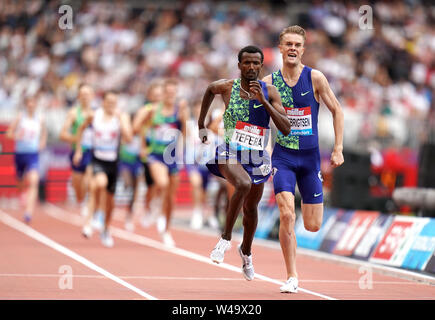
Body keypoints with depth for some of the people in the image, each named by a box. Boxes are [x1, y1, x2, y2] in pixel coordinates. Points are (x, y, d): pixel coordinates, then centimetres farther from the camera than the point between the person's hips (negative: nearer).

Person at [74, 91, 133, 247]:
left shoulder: (122, 117, -5)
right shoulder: (93, 115, -2)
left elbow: (128, 138, -18)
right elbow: (82, 128, 18)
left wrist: (120, 118, -22)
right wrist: (78, 149, 16)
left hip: (113, 161, 2)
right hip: (97, 159, -2)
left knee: (110, 199, 13)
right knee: (101, 182, -34)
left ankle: (106, 230, 37)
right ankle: (89, 220, -23)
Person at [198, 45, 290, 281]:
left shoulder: (269, 92, -7)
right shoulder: (227, 87, -8)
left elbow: (286, 129, -16)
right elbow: (210, 90, 17)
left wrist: (263, 101, -25)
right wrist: (201, 125, 21)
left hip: (257, 157, 3)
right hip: (230, 153, -3)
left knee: (251, 208, 20)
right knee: (243, 185, -35)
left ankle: (246, 251, 49)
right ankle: (225, 239, -21)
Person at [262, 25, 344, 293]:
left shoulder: (315, 78, -5)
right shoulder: (268, 82, -2)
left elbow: (337, 111, 4)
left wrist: (338, 149, -1)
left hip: (310, 156, 1)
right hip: (283, 157, 0)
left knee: (313, 226, 2)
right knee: (287, 215, -17)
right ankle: (292, 277, -7)